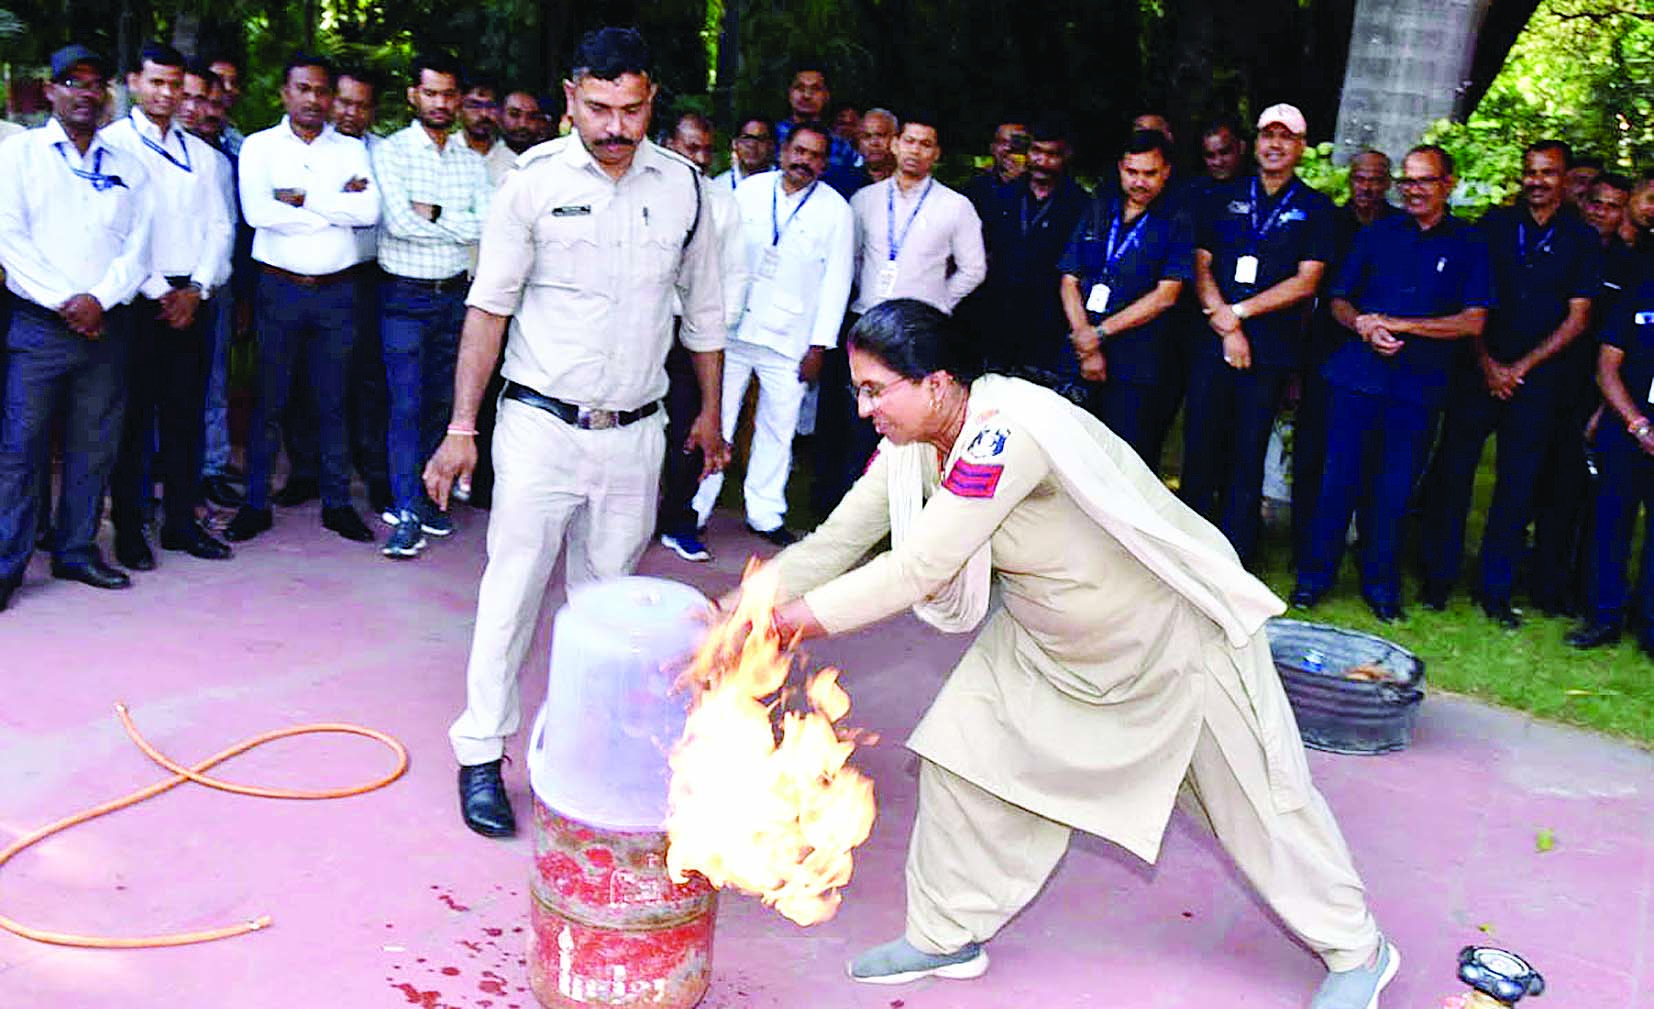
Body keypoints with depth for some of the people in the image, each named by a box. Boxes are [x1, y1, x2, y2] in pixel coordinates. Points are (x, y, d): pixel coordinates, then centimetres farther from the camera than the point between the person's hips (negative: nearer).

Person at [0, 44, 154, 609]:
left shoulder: (127, 169, 13)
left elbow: (137, 247, 6)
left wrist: (99, 299, -10)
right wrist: (63, 303, -13)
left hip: (106, 325, 3)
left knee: (94, 446, 7)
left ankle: (77, 551, 18)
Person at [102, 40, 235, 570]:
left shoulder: (202, 154, 15)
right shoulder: (112, 144, 0)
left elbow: (220, 225, 11)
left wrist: (196, 289, -2)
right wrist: (157, 293, -10)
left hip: (190, 297, 4)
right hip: (137, 300, -4)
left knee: (186, 411, 6)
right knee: (134, 413, -1)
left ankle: (182, 520, 14)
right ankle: (129, 528, 7)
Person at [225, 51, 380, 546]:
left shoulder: (351, 149, 9)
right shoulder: (260, 146, 4)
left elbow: (370, 211, -8)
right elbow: (258, 212, -13)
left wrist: (304, 199, -11)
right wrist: (339, 204, -9)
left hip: (337, 289, 1)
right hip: (281, 287, -1)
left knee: (333, 402, 7)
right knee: (269, 400, 4)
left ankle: (337, 503, 16)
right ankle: (256, 504, 13)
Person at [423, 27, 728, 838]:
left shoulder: (683, 186, 2)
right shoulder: (534, 180, -6)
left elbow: (702, 310, 13)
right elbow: (489, 305, -3)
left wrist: (710, 413, 16)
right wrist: (461, 426, -7)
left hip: (636, 436, 3)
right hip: (541, 427, -2)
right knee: (513, 589, 1)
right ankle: (481, 756, 14)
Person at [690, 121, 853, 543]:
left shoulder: (836, 211, 1)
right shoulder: (749, 192, 5)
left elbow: (837, 281, 1)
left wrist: (820, 346, -4)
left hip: (789, 338, -1)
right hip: (732, 329, 1)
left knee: (778, 428, 4)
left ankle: (764, 514, 18)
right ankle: (694, 510, 12)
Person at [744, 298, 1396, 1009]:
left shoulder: (1007, 434, -37)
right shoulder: (912, 442, -10)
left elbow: (917, 569, -38)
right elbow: (836, 542, -7)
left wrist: (781, 625, -34)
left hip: (1174, 624, -7)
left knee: (1255, 792, 6)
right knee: (965, 751, 0)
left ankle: (1356, 950, 29)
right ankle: (947, 937, 19)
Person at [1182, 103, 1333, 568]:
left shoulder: (1315, 209, 6)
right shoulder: (1225, 198, 12)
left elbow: (1306, 283, -4)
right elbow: (1202, 267, 5)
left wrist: (1238, 310, -9)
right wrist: (1226, 325, -8)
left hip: (1271, 352, -2)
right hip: (1211, 343, 2)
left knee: (1247, 462, 3)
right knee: (1199, 453, 2)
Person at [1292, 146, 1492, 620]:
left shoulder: (1469, 245, 4)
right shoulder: (1376, 234, 11)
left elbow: (1473, 321, -4)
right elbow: (1339, 300, 12)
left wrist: (1400, 324, -12)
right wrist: (1364, 326, -10)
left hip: (1420, 385, -1)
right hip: (1358, 376, 1)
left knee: (1394, 492, 4)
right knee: (1339, 479, 2)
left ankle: (1381, 584, 18)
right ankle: (1315, 575, 14)